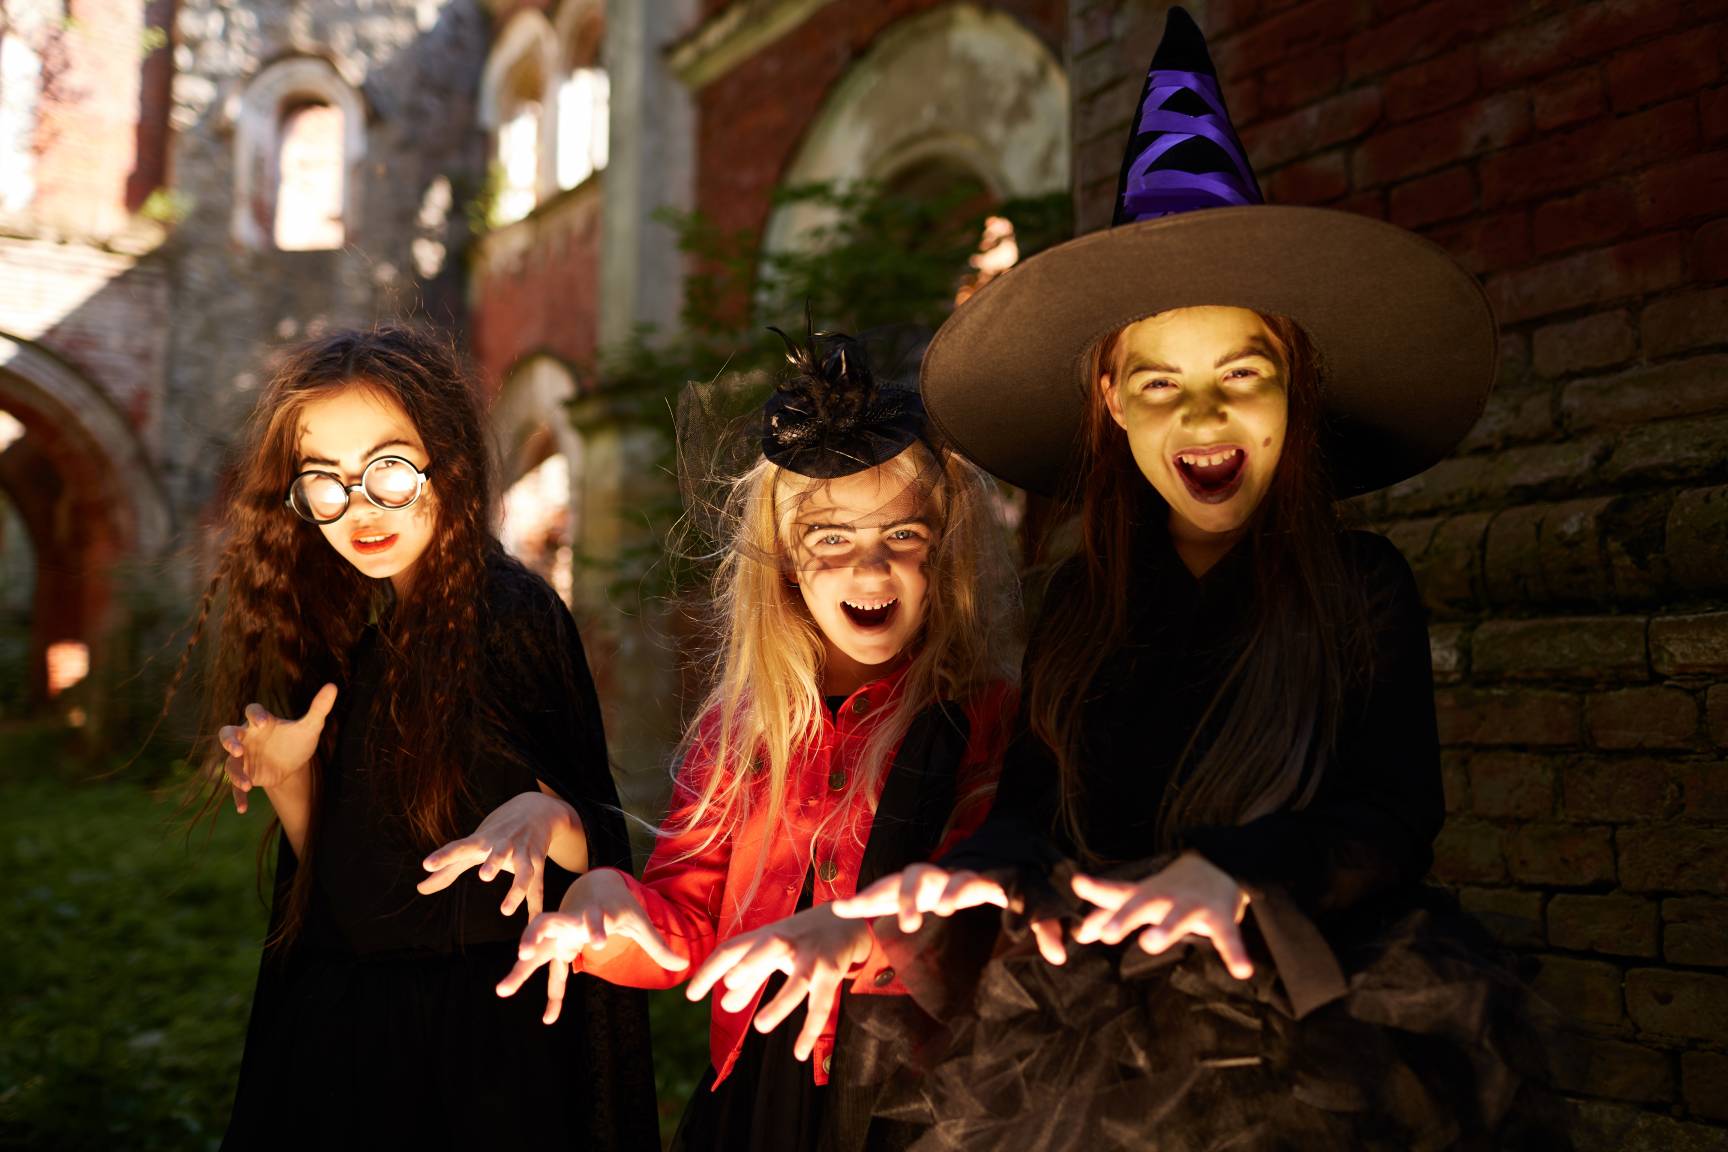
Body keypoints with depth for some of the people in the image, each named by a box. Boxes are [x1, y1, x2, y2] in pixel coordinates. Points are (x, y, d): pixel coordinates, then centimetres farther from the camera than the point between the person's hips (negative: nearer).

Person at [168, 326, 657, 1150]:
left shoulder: (511, 611, -13)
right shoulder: (329, 625, 3)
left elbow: (587, 848, -13)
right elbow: (325, 865, 8)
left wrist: (543, 817, -35)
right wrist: (288, 775, -11)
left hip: (491, 1022, -5)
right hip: (336, 1021, 6)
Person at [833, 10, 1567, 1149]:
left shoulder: (1362, 584, -1)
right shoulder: (1084, 604, 7)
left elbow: (1396, 817, -9)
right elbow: (1037, 799, 3)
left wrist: (1236, 873, -27)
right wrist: (981, 870, -20)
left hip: (1314, 1035, -2)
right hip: (1100, 1042, 2)